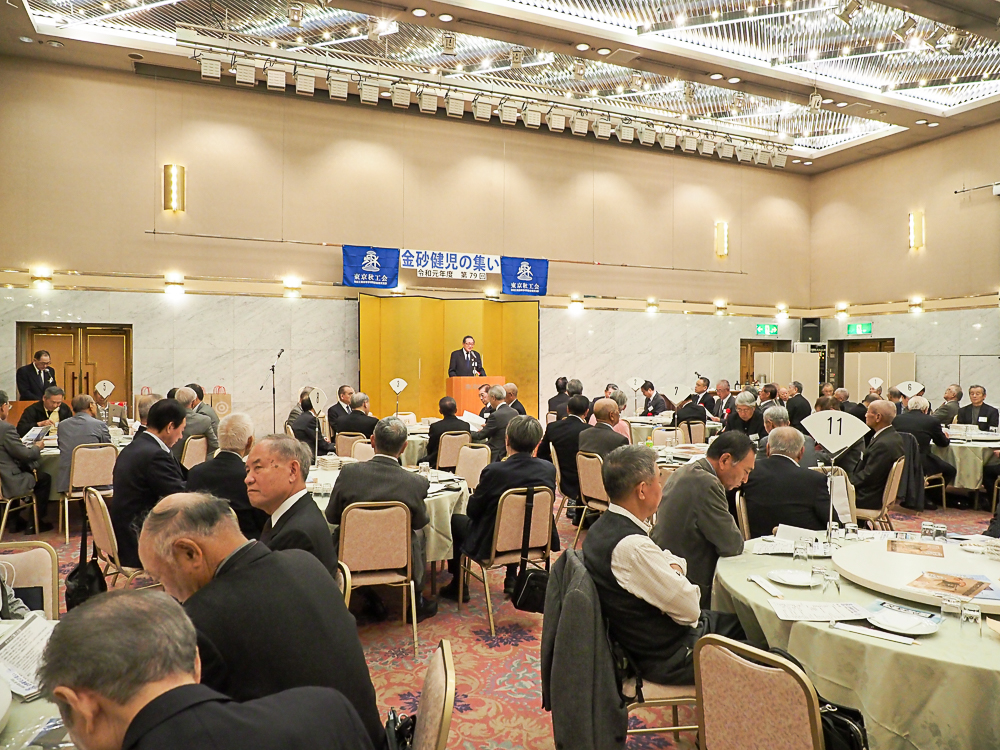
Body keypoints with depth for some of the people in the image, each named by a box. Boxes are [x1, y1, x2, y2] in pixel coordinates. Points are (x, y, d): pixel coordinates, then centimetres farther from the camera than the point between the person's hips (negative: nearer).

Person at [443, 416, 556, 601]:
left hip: (491, 546, -4)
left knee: (454, 519, 20)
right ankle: (511, 580, 38)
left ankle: (458, 587, 29)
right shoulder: (549, 469, -13)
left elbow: (472, 511, -13)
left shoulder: (494, 471, -26)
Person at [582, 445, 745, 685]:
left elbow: (675, 559, 10)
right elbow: (690, 609, -23)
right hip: (668, 657, -9)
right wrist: (676, 573, -5)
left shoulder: (603, 527, -2)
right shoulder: (632, 547, -32)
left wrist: (673, 567, -11)